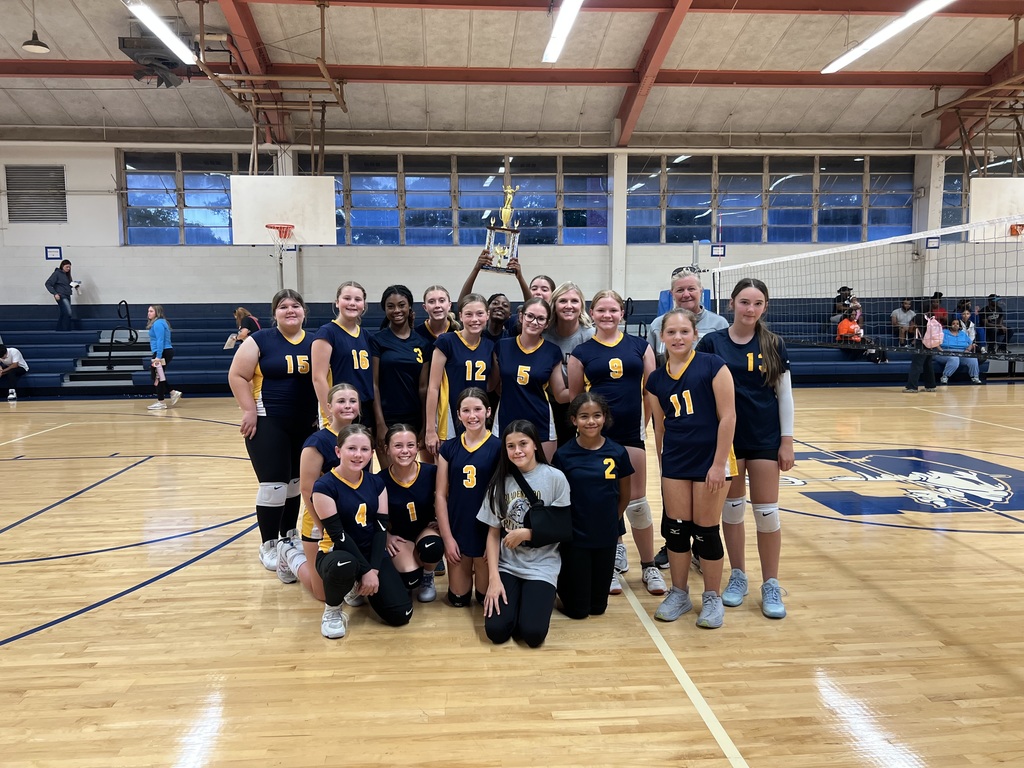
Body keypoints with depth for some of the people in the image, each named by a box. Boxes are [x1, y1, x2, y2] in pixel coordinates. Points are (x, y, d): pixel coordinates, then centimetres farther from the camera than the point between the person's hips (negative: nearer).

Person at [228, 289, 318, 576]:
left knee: (296, 482, 14)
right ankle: (268, 545, 9)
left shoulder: (315, 343, 6)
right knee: (273, 484, -6)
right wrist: (250, 411, -13)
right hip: (268, 423, -4)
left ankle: (289, 536, 30)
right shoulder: (260, 340, -5)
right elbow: (237, 376, -7)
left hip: (306, 425, 4)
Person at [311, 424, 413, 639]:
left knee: (401, 614, -9)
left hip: (372, 554, 5)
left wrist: (374, 569, -14)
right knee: (343, 566, -43)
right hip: (337, 554, -5)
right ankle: (332, 611, -8)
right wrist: (365, 570, -20)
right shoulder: (325, 486, -14)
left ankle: (359, 585, 23)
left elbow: (380, 528, -2)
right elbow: (337, 534, -17)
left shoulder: (376, 483, 2)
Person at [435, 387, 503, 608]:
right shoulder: (448, 448, 0)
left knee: (485, 596, 8)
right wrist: (447, 537, -4)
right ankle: (463, 584, 40)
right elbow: (441, 495, 1)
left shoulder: (498, 448, -7)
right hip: (456, 528, 2)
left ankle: (479, 570, 38)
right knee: (457, 598, 9)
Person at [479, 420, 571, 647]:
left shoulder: (555, 478, -7)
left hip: (542, 567, -2)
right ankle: (517, 600, 16)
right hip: (507, 566, 2)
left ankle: (538, 598, 13)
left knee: (532, 633, -18)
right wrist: (494, 578, -9)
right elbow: (493, 533, 1)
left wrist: (526, 534, -15)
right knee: (496, 630, -14)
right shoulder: (501, 481, 1)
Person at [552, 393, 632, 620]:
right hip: (574, 537, -2)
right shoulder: (563, 454, -10)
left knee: (598, 607, 13)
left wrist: (611, 521, 8)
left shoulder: (617, 453, -6)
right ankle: (563, 581, 34)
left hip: (606, 537, 2)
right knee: (578, 609, 7)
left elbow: (624, 495, 7)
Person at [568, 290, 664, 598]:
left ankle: (649, 566, 20)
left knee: (637, 500, 6)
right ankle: (609, 564, 22)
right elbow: (573, 397, 5)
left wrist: (646, 422, 2)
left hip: (632, 431, 1)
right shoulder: (581, 352, 2)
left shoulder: (639, 346, 5)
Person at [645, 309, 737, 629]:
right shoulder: (656, 380, 5)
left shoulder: (712, 365, -8)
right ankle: (679, 593, 27)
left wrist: (719, 463, -14)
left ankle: (713, 598, 23)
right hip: (675, 461, 4)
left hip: (711, 458, -4)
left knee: (705, 530, 4)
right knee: (675, 527, 8)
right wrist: (663, 466, 13)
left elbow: (728, 416, -11)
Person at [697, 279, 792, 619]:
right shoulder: (712, 343, -4)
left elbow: (785, 395, 3)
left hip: (765, 438, 0)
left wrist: (787, 441, -1)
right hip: (726, 437, 0)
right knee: (731, 508, 11)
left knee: (766, 511, 5)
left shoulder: (774, 345, 0)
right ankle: (738, 575, 28)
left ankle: (771, 584, 19)